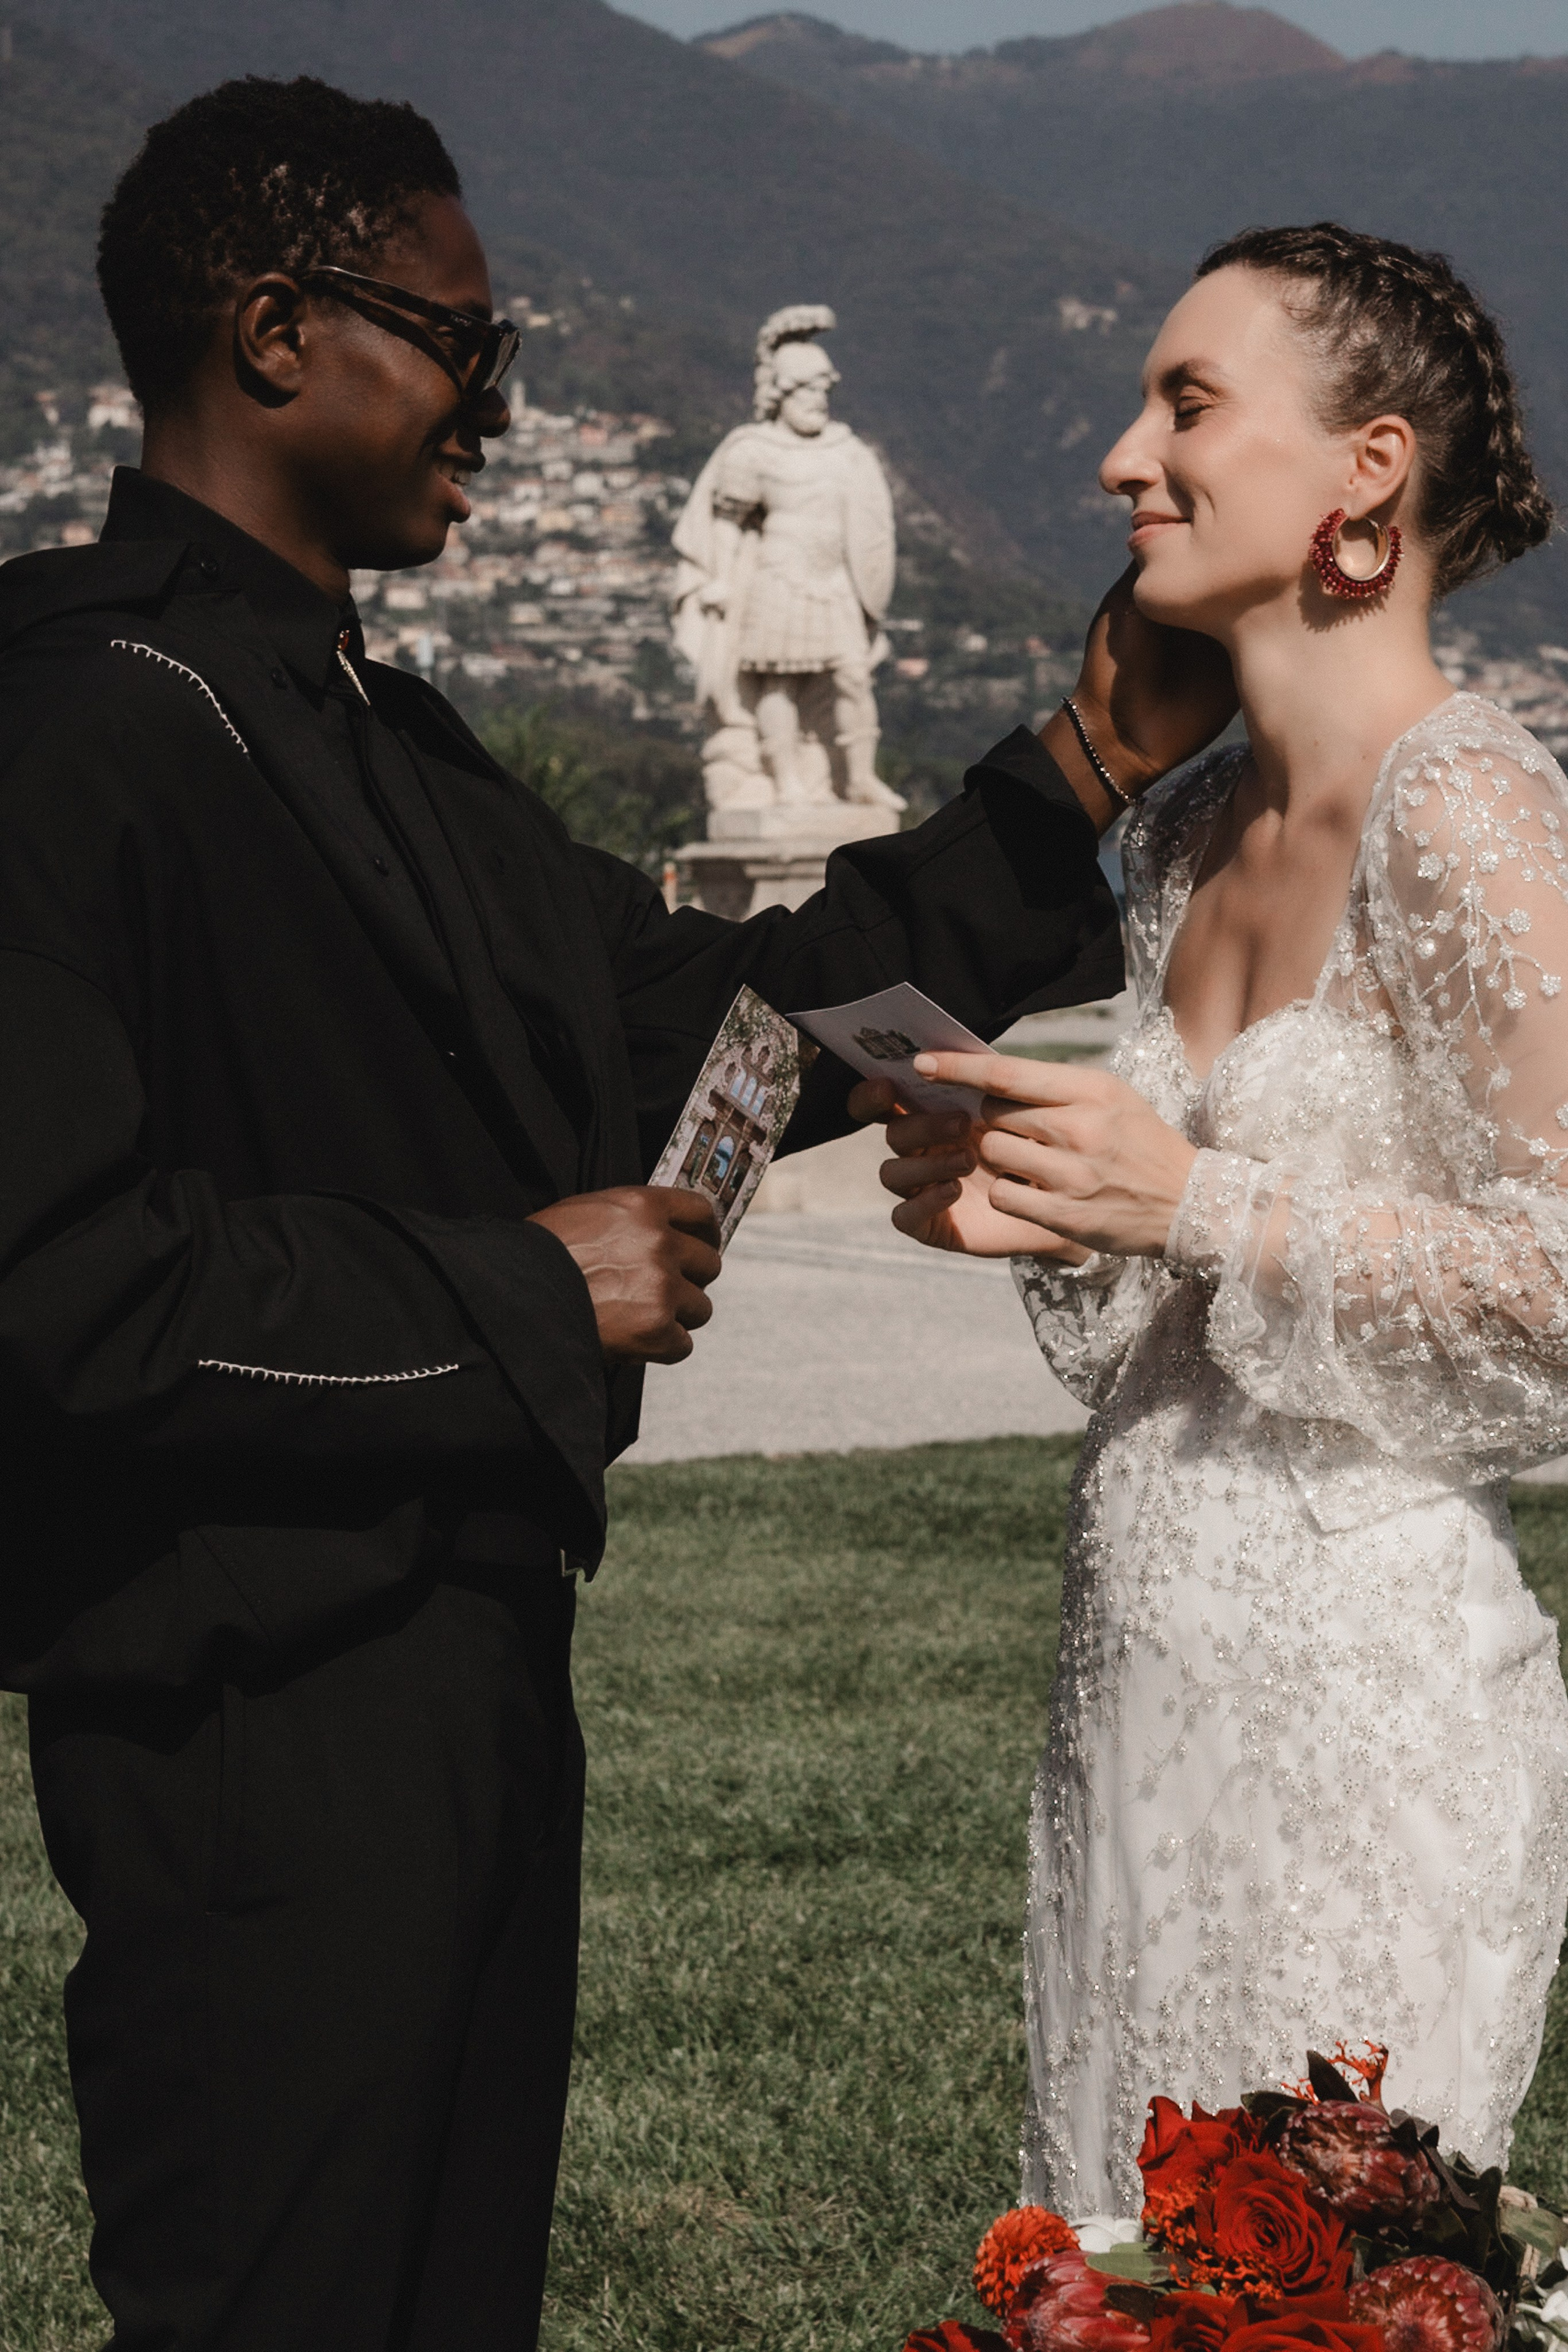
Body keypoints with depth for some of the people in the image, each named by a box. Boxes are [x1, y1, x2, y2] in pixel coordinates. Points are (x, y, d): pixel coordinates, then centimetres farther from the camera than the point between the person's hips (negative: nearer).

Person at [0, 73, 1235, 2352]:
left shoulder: (378, 736, 15)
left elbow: (691, 1016, 18)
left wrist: (1081, 782, 13)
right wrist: (516, 1296, -17)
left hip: (470, 1669, 10)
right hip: (251, 1719, -10)